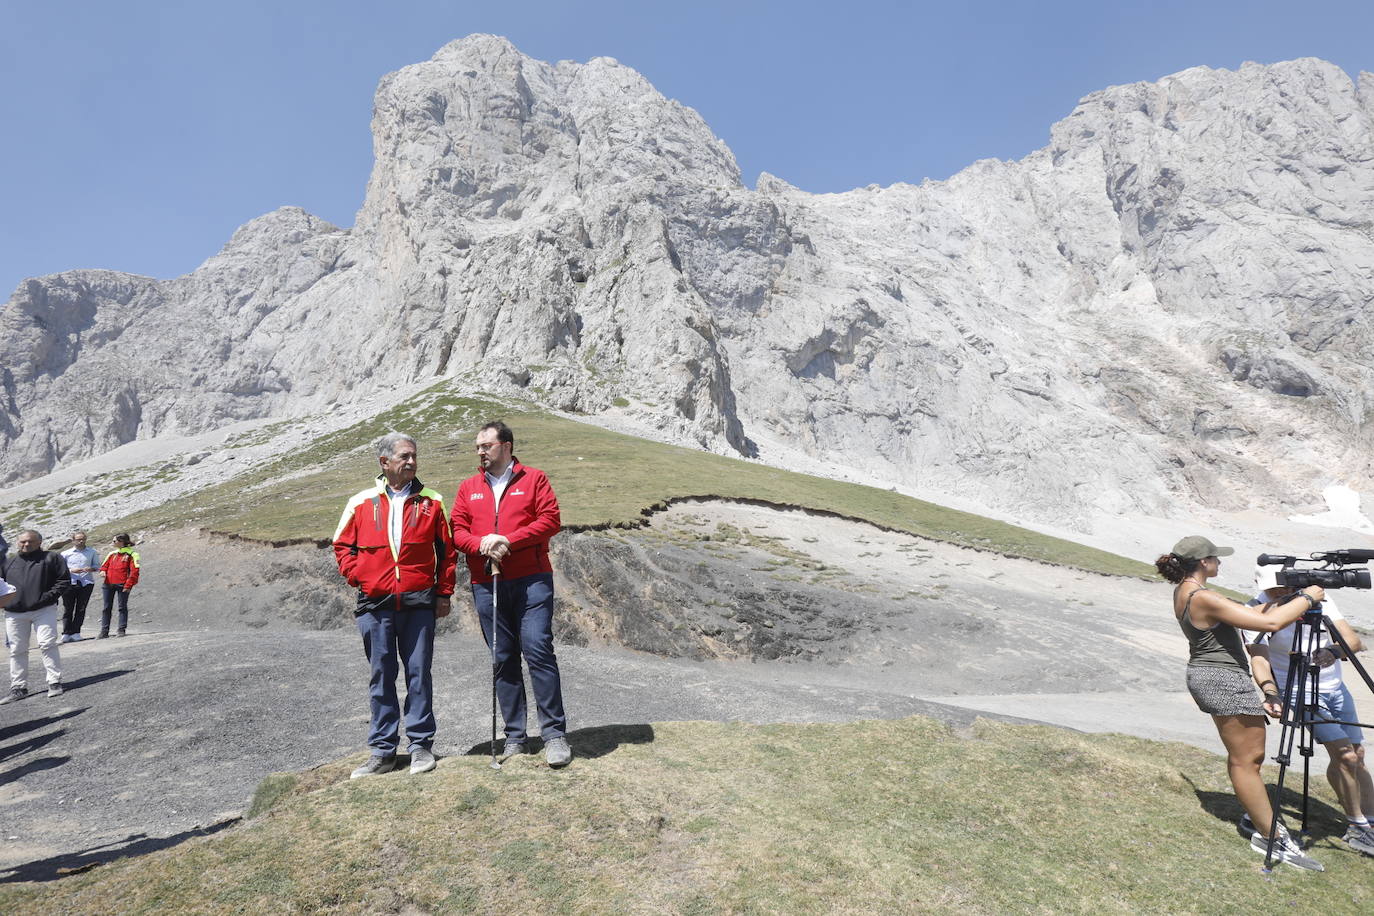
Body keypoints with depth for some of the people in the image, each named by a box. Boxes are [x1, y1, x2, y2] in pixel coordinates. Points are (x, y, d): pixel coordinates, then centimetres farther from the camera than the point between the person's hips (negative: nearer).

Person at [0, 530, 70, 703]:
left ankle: (55, 682, -1)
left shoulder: (51, 558, 4)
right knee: (17, 650, 8)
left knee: (47, 644, -9)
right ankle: (18, 687, 17)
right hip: (14, 614, 4)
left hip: (44, 610, -4)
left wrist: (49, 596, -11)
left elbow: (64, 580, 1)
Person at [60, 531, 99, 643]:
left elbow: (97, 565, 16)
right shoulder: (65, 554, 9)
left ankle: (75, 633, 5)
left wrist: (91, 568, -7)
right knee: (68, 609, -2)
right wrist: (71, 570, -12)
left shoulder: (92, 552, 13)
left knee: (81, 609, 0)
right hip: (70, 583, -1)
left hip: (86, 583, 1)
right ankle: (66, 633, 2)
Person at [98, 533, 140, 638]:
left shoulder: (131, 554, -2)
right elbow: (105, 565, 24)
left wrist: (128, 585, -14)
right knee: (106, 608, 7)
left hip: (122, 585, -6)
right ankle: (104, 631, 12)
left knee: (122, 607, 1)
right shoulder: (112, 553, 15)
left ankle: (122, 630, 7)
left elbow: (134, 571, -8)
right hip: (108, 584, 6)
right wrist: (103, 571, 0)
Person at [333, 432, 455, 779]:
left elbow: (447, 551, 8)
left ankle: (421, 744, 15)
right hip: (375, 604, 1)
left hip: (419, 604, -1)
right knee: (381, 676, 8)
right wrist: (357, 577, 0)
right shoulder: (362, 503, 5)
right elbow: (342, 545, 14)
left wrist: (444, 593, 4)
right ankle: (383, 750, 18)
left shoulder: (431, 503, 5)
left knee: (419, 673, 4)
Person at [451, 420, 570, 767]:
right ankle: (514, 736, 16)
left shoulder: (534, 479, 5)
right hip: (486, 585, 4)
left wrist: (509, 540, -13)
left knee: (539, 651, -10)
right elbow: (457, 531, 10)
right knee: (503, 660, 7)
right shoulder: (468, 488, 16)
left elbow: (550, 520, -4)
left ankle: (554, 733, -2)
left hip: (532, 581, -4)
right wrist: (482, 543, -11)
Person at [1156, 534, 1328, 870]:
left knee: (1242, 754, 19)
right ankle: (1271, 836, 6)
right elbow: (1270, 622, -24)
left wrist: (1288, 602, 8)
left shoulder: (1184, 591, 7)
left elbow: (1244, 613, 16)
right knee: (1247, 759, -2)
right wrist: (1306, 598, -10)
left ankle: (1258, 815, 28)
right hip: (1225, 680, -10)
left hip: (1205, 676, 10)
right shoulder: (1204, 599, -24)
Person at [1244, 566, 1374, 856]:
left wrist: (1333, 651, -38)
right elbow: (1258, 656, -28)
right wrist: (1270, 691, -44)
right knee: (1346, 756, -13)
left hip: (1335, 687, 5)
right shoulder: (1259, 609, -20)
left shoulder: (1319, 599, -9)